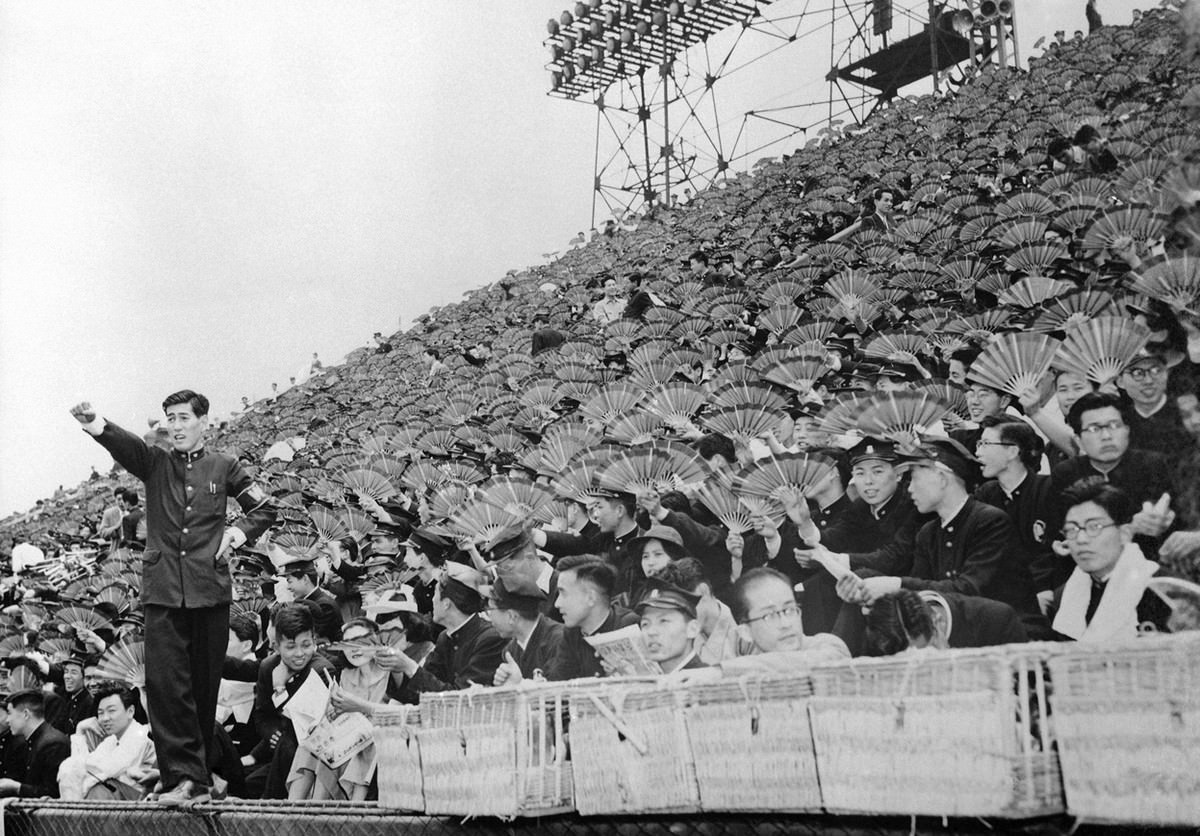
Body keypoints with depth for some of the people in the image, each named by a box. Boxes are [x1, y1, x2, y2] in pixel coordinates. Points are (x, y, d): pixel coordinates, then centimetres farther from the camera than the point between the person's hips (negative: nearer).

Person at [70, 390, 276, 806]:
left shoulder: (223, 467, 10)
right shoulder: (155, 463, 9)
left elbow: (264, 510, 19)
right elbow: (126, 446, -13)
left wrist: (240, 531, -2)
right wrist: (98, 427, -34)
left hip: (210, 589, 0)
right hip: (163, 591, 0)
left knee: (205, 686, 4)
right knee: (165, 683, -10)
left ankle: (196, 769, 15)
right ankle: (186, 777, -11)